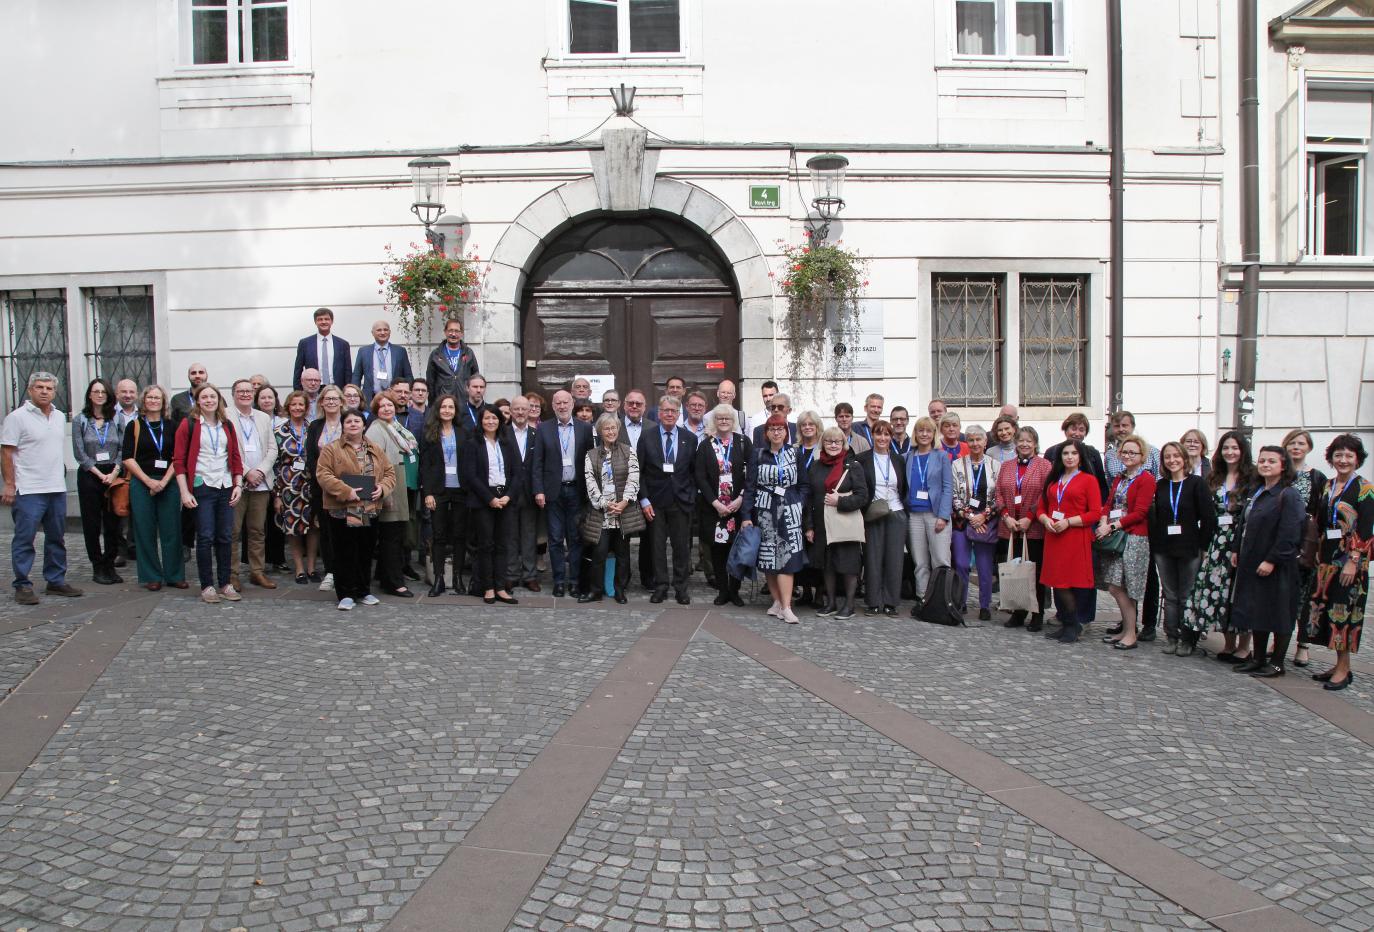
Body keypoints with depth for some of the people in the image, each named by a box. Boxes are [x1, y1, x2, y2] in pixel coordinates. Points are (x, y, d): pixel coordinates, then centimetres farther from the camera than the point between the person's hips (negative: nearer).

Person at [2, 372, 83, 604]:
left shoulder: (60, 417, 13)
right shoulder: (18, 417, -7)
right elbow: (6, 453, -9)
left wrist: (60, 473, 15)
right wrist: (9, 485, -13)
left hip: (57, 488, 7)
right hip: (28, 490, -7)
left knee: (56, 538, 12)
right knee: (24, 539, -1)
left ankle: (56, 581, 21)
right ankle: (22, 586, 5)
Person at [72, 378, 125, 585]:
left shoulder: (116, 419, 8)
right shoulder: (80, 420, 2)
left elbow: (123, 449, 2)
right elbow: (79, 453, -3)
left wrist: (114, 472, -11)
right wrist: (100, 474, -10)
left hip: (113, 476, 2)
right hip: (89, 476, -2)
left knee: (113, 522, 2)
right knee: (92, 523, 2)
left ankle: (110, 565, 11)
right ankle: (98, 568, 9)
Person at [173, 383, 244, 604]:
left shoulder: (227, 426, 12)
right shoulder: (188, 425, -1)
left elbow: (236, 458, 15)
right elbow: (179, 461, -4)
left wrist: (238, 485, 4)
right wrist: (184, 492, -11)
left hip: (225, 487, 4)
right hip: (201, 488, -4)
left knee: (225, 537, 6)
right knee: (205, 538, -3)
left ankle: (225, 584, 14)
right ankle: (207, 586, 5)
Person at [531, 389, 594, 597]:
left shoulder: (585, 428, 3)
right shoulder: (543, 429, 3)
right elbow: (537, 463, 1)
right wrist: (539, 491, -6)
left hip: (576, 490, 0)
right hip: (553, 491, 0)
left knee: (576, 538, 5)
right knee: (556, 539, 5)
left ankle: (575, 580, 14)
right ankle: (559, 581, 13)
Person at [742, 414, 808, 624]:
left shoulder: (795, 454, 4)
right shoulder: (758, 454, 2)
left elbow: (804, 485, 10)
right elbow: (750, 486, 1)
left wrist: (799, 505, -5)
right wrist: (746, 515, -5)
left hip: (789, 511, -1)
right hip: (764, 511, 1)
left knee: (787, 556, -9)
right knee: (768, 558, 4)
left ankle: (785, 606, -11)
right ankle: (777, 601, 14)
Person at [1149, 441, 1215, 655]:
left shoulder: (1197, 483, -4)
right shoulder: (1160, 486, 9)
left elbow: (1208, 517, -7)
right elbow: (1155, 518, 10)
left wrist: (1203, 545, -10)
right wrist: (1154, 543, 1)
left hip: (1189, 549, -4)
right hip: (1163, 549, 4)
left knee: (1187, 596, 3)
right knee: (1169, 595, 8)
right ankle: (1171, 637, 15)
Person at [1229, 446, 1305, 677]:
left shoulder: (1289, 495, -13)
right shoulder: (1258, 493, 13)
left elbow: (1289, 534, -19)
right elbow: (1245, 525, 19)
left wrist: (1272, 560, -21)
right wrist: (1236, 549, 12)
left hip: (1276, 565, -8)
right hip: (1252, 562, 8)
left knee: (1277, 613, 1)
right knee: (1256, 612, 12)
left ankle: (1277, 663, 11)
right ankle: (1258, 658, 21)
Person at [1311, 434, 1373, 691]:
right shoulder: (1328, 487, 11)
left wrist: (1353, 562, -18)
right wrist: (1319, 555, 11)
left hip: (1350, 560, -7)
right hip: (1328, 559, 7)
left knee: (1343, 611, -4)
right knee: (1328, 609, 8)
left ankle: (1344, 669, 3)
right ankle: (1340, 665, 17)